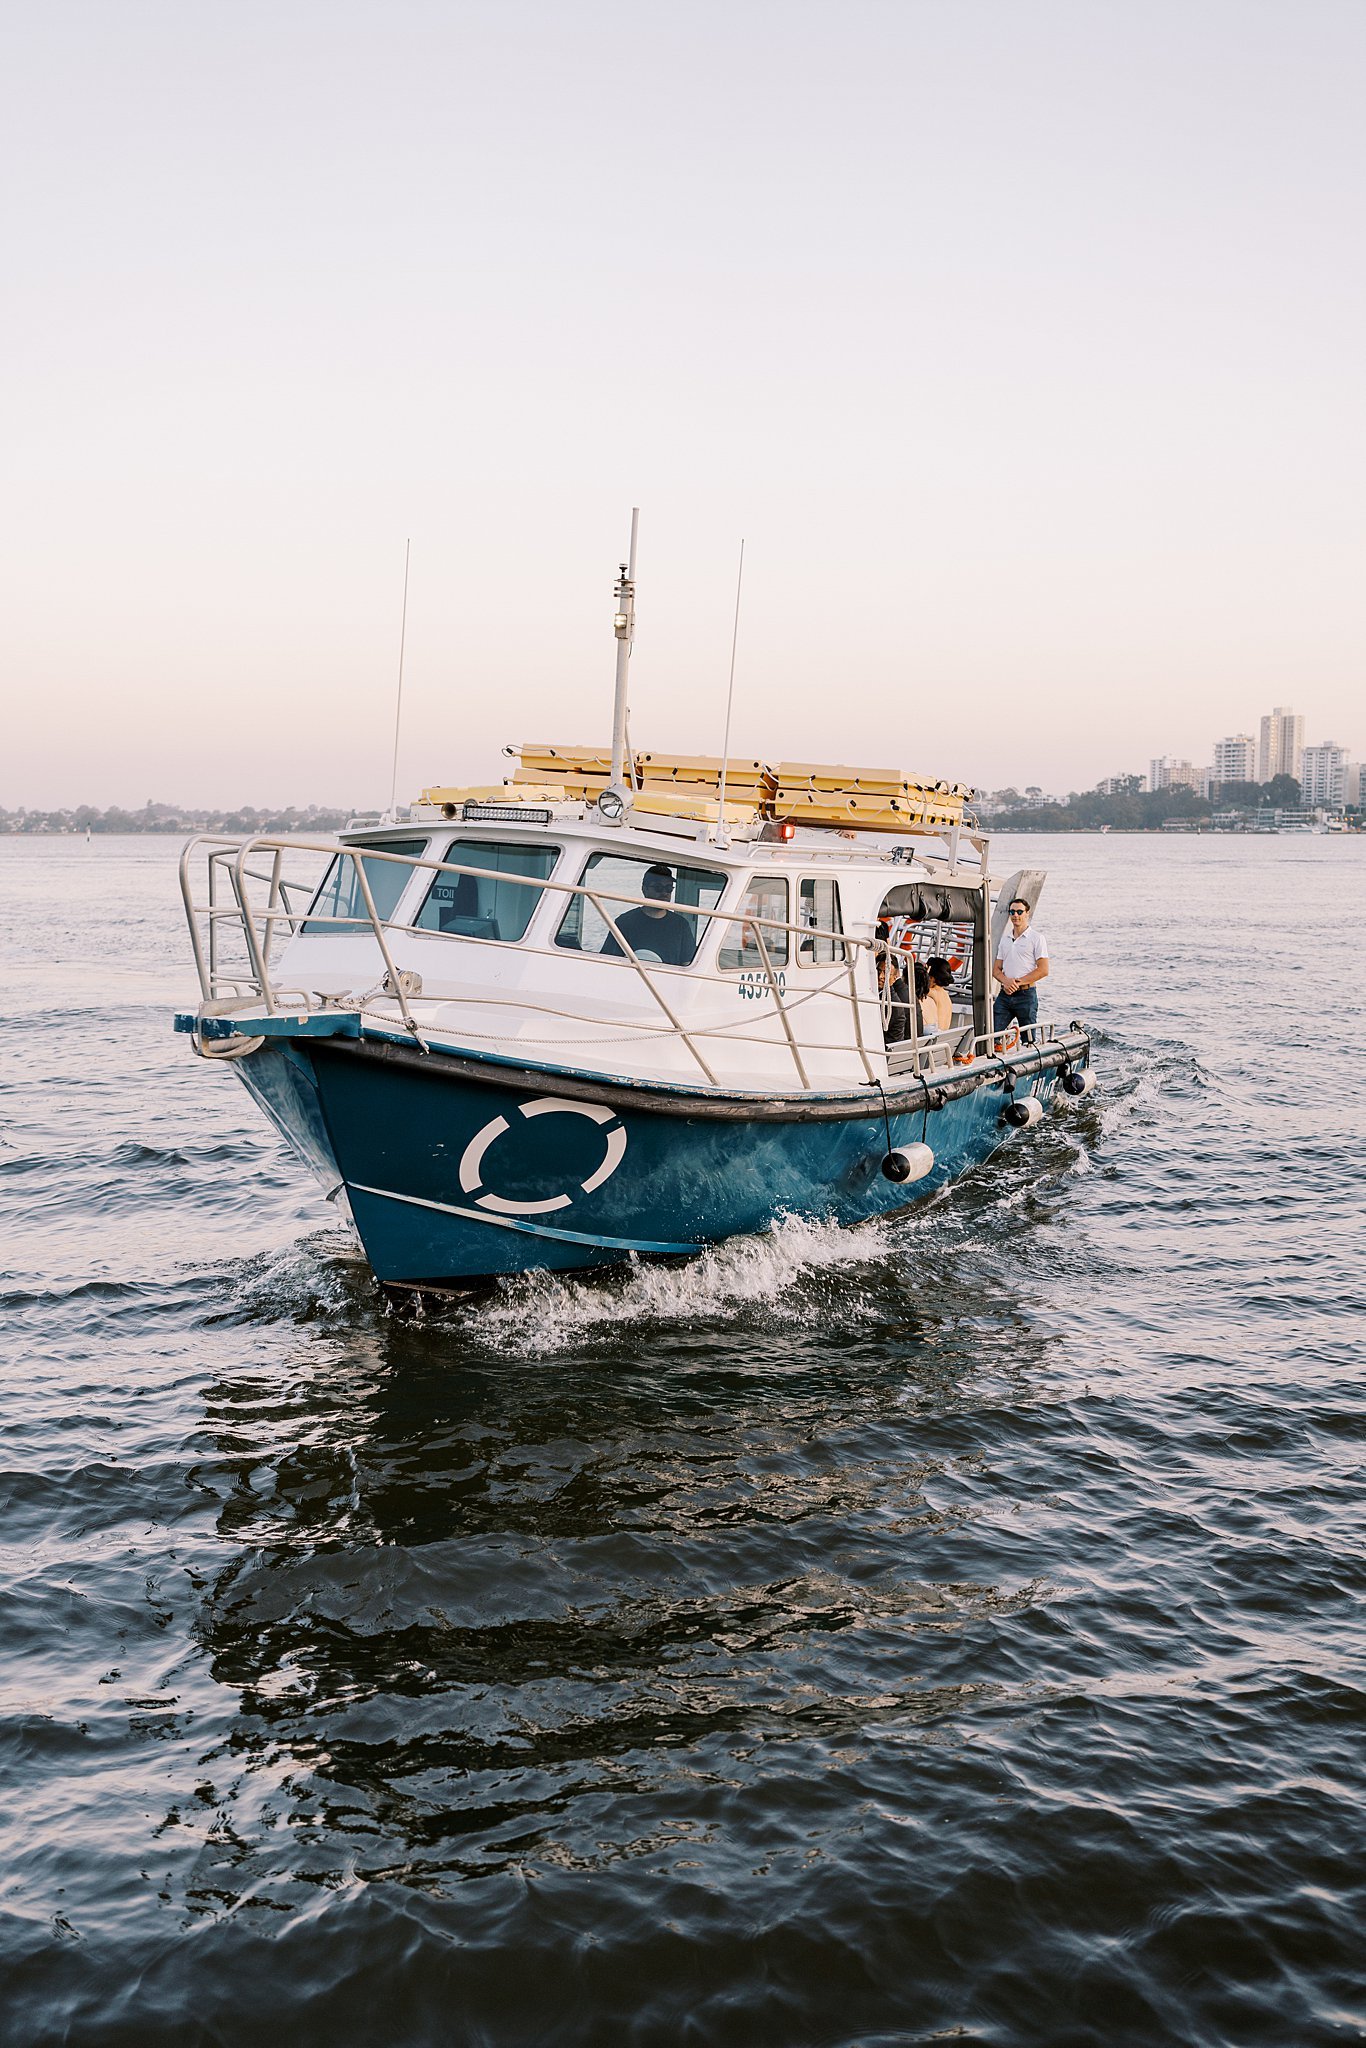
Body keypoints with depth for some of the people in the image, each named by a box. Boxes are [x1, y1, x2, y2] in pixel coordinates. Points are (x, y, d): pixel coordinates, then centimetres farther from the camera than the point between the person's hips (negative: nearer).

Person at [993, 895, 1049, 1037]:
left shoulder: (1037, 938, 1)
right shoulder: (1005, 939, 17)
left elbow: (1043, 970, -7)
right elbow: (995, 969, 15)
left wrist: (1018, 982, -12)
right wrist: (1006, 981, -8)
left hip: (1026, 994, -4)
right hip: (1004, 994, 5)